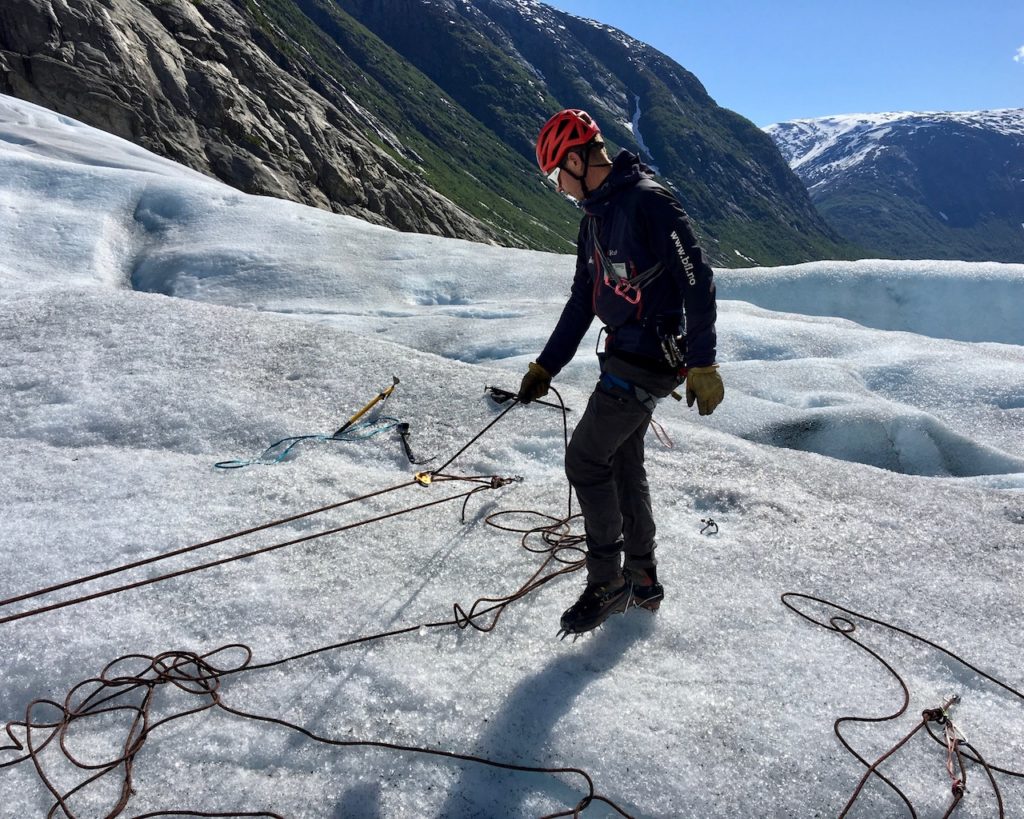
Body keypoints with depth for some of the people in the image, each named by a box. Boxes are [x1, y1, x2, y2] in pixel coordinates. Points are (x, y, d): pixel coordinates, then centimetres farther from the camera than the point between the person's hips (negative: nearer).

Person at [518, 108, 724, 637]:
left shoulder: (648, 202, -17)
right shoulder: (595, 215, 13)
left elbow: (697, 280, -19)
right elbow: (583, 298, 18)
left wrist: (703, 365, -20)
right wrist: (545, 366, 18)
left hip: (649, 359, -10)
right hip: (625, 355, 10)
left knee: (585, 460, -7)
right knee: (622, 464, 14)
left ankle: (607, 584, 7)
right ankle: (642, 581, 28)